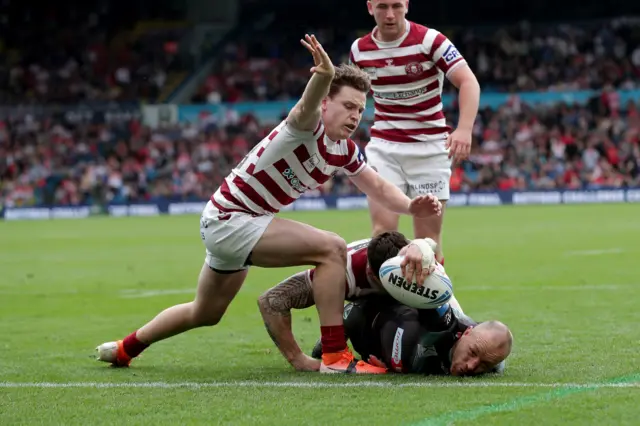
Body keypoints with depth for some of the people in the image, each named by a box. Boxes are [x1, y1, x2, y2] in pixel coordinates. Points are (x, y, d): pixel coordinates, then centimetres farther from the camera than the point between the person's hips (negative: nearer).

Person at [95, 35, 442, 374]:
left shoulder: (344, 150, 2)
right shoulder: (308, 129, -24)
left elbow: (378, 187, 14)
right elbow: (306, 108, -48)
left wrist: (411, 207, -7)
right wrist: (324, 76, -71)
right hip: (228, 221, -10)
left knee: (204, 315, 27)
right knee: (331, 248, -23)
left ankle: (125, 348, 46)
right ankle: (335, 356, -21)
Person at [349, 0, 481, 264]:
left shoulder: (430, 40, -11)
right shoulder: (359, 50, 1)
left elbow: (468, 82, -19)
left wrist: (464, 129, -34)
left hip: (429, 146, -2)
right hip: (384, 148, 2)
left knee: (428, 238, -1)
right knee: (383, 229, -12)